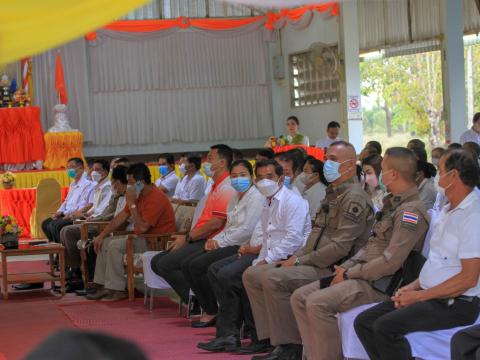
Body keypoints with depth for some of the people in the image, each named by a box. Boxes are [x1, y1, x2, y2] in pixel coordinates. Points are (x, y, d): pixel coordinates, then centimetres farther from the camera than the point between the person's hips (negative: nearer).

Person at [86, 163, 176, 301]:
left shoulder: (156, 198, -22)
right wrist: (102, 235, 9)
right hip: (141, 238, 10)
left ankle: (117, 290, -17)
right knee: (104, 243, 8)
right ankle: (102, 286, 5)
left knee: (115, 245, -24)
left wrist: (132, 204, -23)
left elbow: (142, 227, -27)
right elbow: (122, 217, 13)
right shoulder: (139, 195, 9)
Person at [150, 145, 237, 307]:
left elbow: (217, 223, -20)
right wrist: (186, 238, 8)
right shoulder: (216, 187, 23)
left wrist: (188, 238, -12)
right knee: (157, 262, 4)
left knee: (165, 264, -19)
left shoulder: (226, 188, -13)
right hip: (200, 240, 11)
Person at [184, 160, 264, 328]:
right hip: (228, 245, 10)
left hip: (242, 247, -9)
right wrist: (214, 240, 0)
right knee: (187, 266, -3)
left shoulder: (256, 197, -10)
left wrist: (220, 242, -11)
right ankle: (208, 309, 4)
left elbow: (247, 230, -18)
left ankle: (212, 312, -3)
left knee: (197, 266, -18)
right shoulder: (236, 198, 20)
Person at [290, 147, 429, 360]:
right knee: (300, 298, 0)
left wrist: (350, 274, -13)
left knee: (318, 303, -26)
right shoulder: (393, 204, 18)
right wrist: (346, 268, 6)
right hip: (364, 276, 10)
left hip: (380, 284, -10)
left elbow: (391, 262, -22)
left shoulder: (411, 211, -15)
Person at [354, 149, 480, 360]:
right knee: (364, 322, -3)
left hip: (457, 303, -10)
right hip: (431, 295, 10)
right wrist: (413, 287, 5)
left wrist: (420, 295, -15)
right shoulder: (448, 212, 18)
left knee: (386, 326, -27)